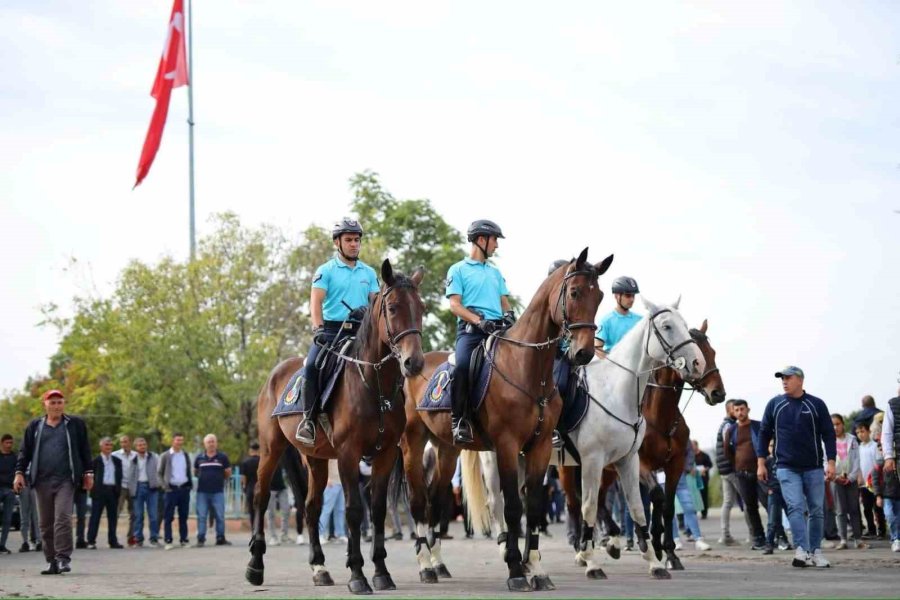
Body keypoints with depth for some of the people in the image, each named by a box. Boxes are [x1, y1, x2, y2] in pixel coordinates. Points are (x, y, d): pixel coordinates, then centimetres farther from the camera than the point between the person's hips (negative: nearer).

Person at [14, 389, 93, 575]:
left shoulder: (75, 424, 8)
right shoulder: (35, 426, 13)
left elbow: (84, 449, 10)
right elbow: (25, 451, 14)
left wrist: (88, 472, 7)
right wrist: (19, 472, 4)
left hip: (65, 480, -3)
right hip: (42, 481, 3)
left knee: (63, 517, -16)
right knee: (46, 523, 5)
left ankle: (63, 558, -15)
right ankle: (52, 561, 12)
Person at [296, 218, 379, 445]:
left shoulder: (368, 273, 17)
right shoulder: (326, 271, 5)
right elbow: (316, 301, -6)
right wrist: (318, 329, -22)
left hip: (360, 331, 3)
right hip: (331, 330, -3)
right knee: (312, 365, -26)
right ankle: (309, 419, -19)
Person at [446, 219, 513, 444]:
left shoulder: (495, 272, 27)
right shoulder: (459, 270, 9)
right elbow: (455, 305, -1)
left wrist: (508, 314, -1)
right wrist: (478, 320, -16)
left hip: (498, 329, 6)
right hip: (470, 329, -6)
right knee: (462, 366, -31)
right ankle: (458, 421, -24)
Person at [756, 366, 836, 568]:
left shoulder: (816, 405, 2)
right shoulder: (774, 404, 5)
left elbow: (828, 435, 3)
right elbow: (764, 434, 9)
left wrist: (831, 462, -6)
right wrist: (761, 463, 3)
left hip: (813, 468, 1)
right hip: (786, 467, -1)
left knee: (816, 510, 4)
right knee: (795, 507, -15)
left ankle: (816, 552, 13)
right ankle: (801, 550, -23)